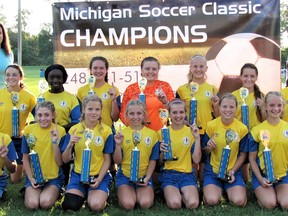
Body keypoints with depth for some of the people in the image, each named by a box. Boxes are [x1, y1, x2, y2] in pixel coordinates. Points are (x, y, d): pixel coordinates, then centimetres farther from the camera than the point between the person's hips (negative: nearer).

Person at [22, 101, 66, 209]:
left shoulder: (59, 131, -6)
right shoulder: (28, 130, -1)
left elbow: (60, 162, -8)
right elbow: (25, 158, 6)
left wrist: (55, 142, -20)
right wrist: (31, 178, -4)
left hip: (54, 177, -2)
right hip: (34, 176, 2)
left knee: (46, 203, -26)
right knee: (32, 204, -22)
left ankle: (55, 193, 5)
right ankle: (30, 191, 9)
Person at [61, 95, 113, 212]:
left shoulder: (106, 130, -4)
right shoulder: (74, 130, -1)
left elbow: (107, 159, -2)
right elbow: (65, 160, 1)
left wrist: (99, 179, -14)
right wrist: (70, 145, -18)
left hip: (99, 175, -1)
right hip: (78, 174, 2)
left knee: (96, 206, -24)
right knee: (70, 205, -20)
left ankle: (101, 194, 10)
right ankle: (84, 194, 13)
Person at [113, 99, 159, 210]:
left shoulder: (152, 134, 3)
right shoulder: (121, 133, 0)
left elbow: (153, 160, 6)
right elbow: (117, 161, 0)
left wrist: (147, 178, -7)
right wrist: (118, 145, -16)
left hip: (144, 176, 1)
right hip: (125, 175, -1)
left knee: (145, 204, -22)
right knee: (128, 204, -23)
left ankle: (139, 193, 8)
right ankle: (123, 193, 8)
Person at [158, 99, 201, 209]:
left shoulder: (191, 131, 3)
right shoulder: (163, 132, 2)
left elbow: (196, 160, -5)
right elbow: (160, 162, 6)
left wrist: (197, 138, -13)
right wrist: (162, 151, -16)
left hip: (187, 174, 1)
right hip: (169, 173, 0)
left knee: (193, 204, -26)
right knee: (174, 204, -28)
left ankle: (180, 194, 4)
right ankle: (174, 193, 5)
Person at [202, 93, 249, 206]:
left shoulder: (242, 128, -6)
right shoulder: (211, 125, -7)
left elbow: (242, 154, 2)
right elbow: (205, 150, 3)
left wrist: (232, 171, -11)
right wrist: (209, 147, -21)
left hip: (234, 170, 1)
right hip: (213, 169, 0)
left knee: (239, 201, -20)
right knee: (212, 201, -23)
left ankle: (229, 191, 15)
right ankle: (218, 189, 14)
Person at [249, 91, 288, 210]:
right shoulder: (257, 130, -5)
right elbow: (252, 158, -1)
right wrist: (260, 179, -11)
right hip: (262, 174, -2)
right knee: (269, 204, -21)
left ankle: (275, 192, 13)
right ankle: (260, 192, 11)